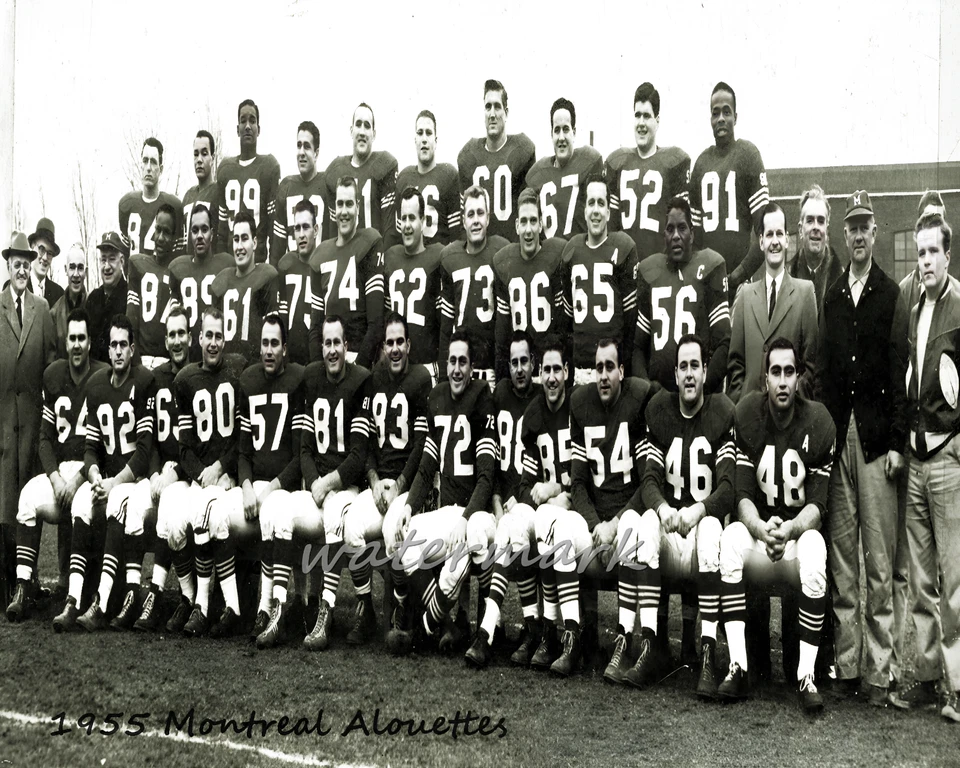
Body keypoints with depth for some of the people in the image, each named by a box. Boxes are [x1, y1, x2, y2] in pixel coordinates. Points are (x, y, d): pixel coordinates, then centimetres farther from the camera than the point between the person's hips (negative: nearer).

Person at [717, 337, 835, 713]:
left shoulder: (818, 421, -5)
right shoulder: (747, 414, -2)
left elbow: (817, 503, -7)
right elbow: (742, 495, -6)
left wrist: (790, 529, -26)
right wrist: (762, 530, -26)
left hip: (800, 531, -1)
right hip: (758, 530, 1)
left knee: (814, 547, -34)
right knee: (731, 537, -30)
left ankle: (806, 674, -29)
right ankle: (738, 667, -28)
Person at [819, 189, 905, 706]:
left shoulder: (891, 295, 3)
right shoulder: (831, 296, 13)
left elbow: (899, 372, -2)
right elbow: (822, 369, 11)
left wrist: (896, 441, -7)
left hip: (876, 439, -3)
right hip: (836, 435, 3)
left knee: (879, 562, 0)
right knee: (840, 558, 6)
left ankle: (878, 671, 8)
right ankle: (846, 665, 14)